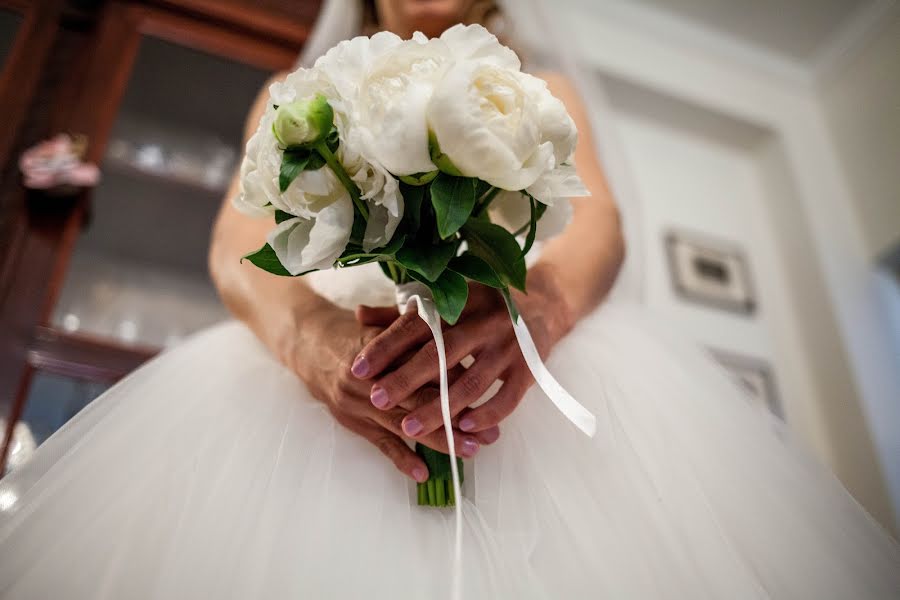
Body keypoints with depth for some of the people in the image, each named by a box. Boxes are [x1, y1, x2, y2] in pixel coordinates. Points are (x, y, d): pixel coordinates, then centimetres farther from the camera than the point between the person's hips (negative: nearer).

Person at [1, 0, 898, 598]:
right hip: (327, 344, 1)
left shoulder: (543, 94, 21)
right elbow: (236, 241, 2)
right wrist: (304, 328, -23)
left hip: (520, 354, 1)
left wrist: (541, 297, -25)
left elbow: (598, 224, 1)